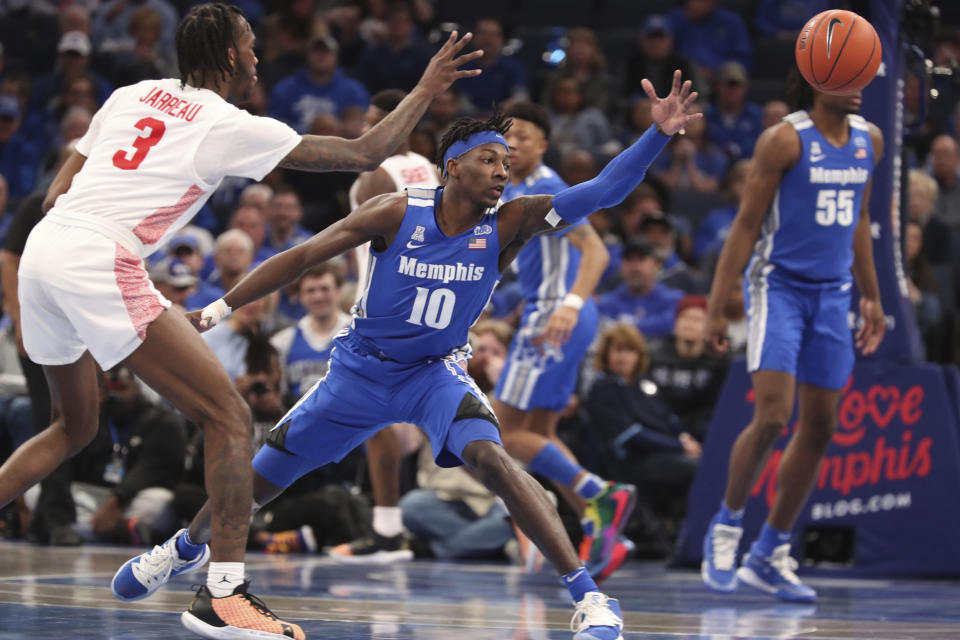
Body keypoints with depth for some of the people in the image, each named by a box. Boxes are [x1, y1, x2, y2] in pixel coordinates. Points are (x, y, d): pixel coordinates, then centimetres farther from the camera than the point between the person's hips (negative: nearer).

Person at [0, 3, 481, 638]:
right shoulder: (230, 127, 3)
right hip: (99, 261, -8)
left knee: (75, 426, 28)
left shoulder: (131, 95, 21)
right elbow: (366, 153, 5)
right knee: (230, 418, -4)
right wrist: (426, 90, 16)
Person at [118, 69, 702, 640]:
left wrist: (659, 134, -41)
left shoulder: (507, 225, -16)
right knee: (261, 478, 11)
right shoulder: (398, 214, -18)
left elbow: (598, 193, -28)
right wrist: (222, 308, -11)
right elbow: (303, 257, -11)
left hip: (436, 373, -1)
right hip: (362, 370, 1)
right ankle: (187, 546, 43)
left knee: (491, 458, -31)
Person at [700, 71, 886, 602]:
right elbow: (746, 225, -10)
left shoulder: (869, 140, 8)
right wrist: (716, 308, -14)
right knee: (771, 417, -17)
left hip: (832, 294, 7)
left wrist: (871, 298, 20)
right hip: (779, 285, -6)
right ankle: (726, 525, 6)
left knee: (820, 427, 5)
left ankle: (770, 554, 15)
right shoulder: (785, 139, -11)